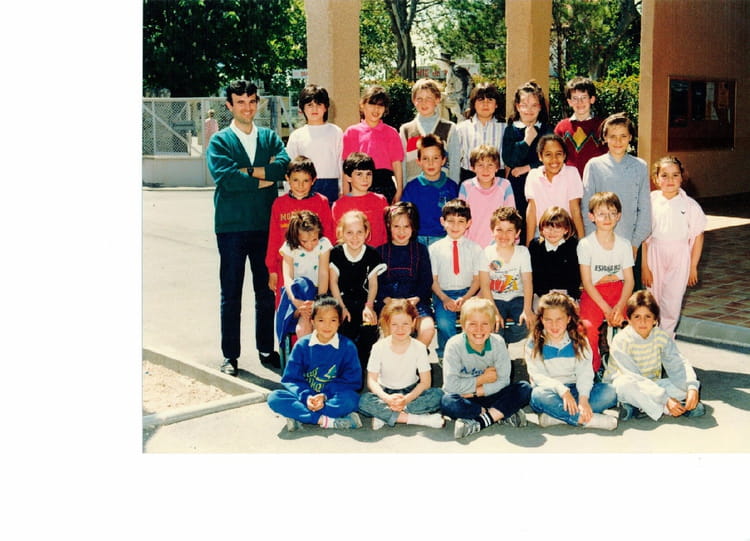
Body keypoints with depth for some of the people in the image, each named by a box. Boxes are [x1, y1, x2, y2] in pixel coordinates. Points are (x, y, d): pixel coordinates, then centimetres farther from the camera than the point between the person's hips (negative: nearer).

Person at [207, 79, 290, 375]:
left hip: (266, 225, 3)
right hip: (232, 226, -3)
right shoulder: (219, 141, 2)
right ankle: (230, 356, 14)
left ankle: (267, 350, 23)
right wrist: (263, 179, -10)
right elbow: (224, 177, -15)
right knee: (231, 294, 4)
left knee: (267, 292, 10)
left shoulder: (270, 137, 11)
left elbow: (283, 165, -8)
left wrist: (247, 171, -14)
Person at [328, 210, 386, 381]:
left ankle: (361, 368, -6)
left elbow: (373, 284, 3)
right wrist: (341, 307, -10)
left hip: (363, 300, 1)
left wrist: (369, 306, -11)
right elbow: (333, 282, 0)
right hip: (342, 299, -1)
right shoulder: (336, 253, -2)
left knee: (370, 328, -26)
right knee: (344, 331, -26)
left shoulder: (371, 254, 0)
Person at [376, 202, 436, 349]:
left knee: (428, 329, -27)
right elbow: (376, 282, 6)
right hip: (387, 301, -1)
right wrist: (387, 299, -11)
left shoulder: (421, 250, 14)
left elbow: (427, 280, 8)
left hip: (416, 300, 1)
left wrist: (416, 299, -9)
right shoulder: (380, 251, 12)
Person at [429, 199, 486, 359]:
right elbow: (433, 280, 2)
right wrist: (445, 299, -14)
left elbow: (477, 279, 4)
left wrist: (465, 298, -13)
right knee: (444, 324, -29)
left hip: (468, 293, 1)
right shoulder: (435, 249, 4)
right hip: (443, 295, -1)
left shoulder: (475, 249, 6)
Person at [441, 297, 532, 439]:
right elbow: (450, 385, -21)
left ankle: (479, 422, -27)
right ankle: (502, 415, -26)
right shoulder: (454, 345, -15)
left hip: (489, 396, 3)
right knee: (447, 402, -36)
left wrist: (475, 391, -19)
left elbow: (503, 381, -11)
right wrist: (482, 379, -15)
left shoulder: (498, 343, -9)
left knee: (525, 389, -20)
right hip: (465, 399, -2)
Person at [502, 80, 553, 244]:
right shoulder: (511, 130, 5)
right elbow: (508, 160, -6)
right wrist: (526, 141, -10)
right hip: (517, 186, 0)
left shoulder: (547, 129, 6)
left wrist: (528, 168, -6)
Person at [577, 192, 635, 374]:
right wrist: (606, 309, -16)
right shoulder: (585, 244, -5)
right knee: (588, 326, -29)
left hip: (619, 291, 3)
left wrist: (620, 307, -15)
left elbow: (629, 280, 2)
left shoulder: (624, 244, 6)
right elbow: (586, 281, -7)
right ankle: (593, 368, -5)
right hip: (593, 293, -3)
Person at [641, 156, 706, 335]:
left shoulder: (689, 205, -4)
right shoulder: (650, 202, -5)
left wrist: (693, 267, 1)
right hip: (654, 254, 0)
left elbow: (698, 236, 2)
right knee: (653, 299, 7)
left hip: (680, 255, 0)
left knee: (673, 300, 2)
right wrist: (644, 266, -4)